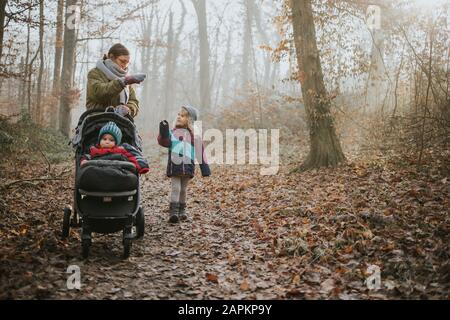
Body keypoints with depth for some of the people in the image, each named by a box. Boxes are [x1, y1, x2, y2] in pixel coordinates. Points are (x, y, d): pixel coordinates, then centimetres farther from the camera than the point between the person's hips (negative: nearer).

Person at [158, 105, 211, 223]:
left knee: (183, 189, 13)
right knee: (175, 188, -7)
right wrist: (163, 133, -28)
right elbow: (164, 142, -10)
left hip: (188, 167, 1)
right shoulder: (172, 133, 6)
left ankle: (182, 211, 26)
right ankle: (173, 212, -9)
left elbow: (200, 152, 5)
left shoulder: (194, 135, 5)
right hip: (174, 166, -1)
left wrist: (204, 167, 2)